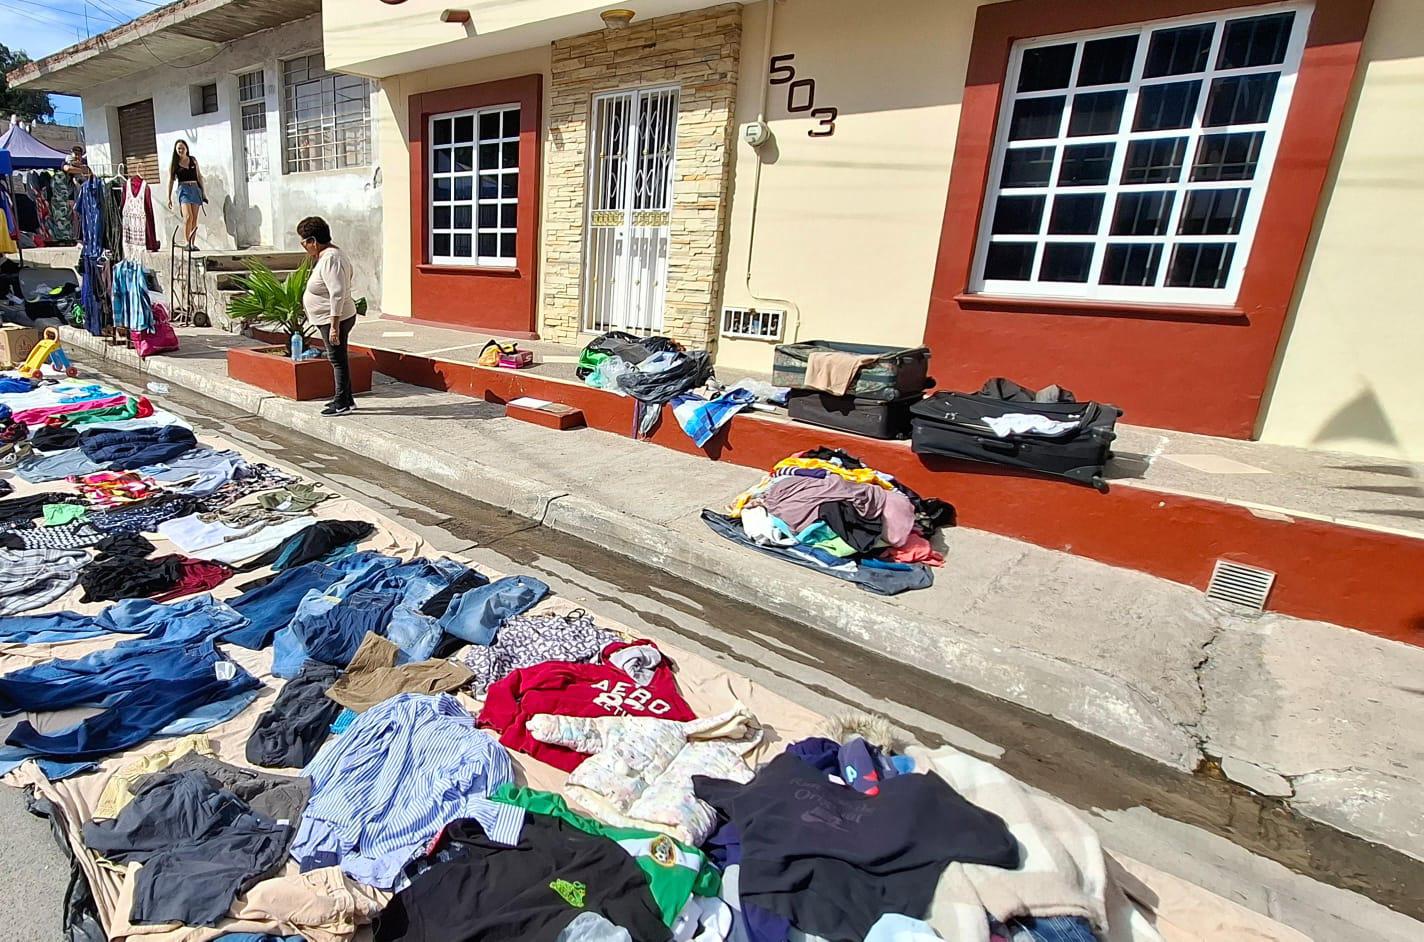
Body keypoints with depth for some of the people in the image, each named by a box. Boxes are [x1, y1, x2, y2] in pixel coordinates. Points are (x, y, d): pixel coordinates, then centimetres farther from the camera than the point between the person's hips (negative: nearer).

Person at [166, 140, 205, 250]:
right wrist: (169, 198, 3)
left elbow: (199, 176, 16)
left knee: (194, 219, 1)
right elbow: (171, 180, 5)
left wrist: (203, 191, 11)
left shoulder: (193, 160, 11)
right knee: (188, 217, -19)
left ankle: (192, 243, 5)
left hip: (195, 189, 3)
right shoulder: (173, 163, 5)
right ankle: (187, 243, -18)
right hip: (183, 189, -3)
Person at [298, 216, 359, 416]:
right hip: (330, 319, 11)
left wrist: (334, 325, -29)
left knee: (338, 360, -2)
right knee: (338, 359, 17)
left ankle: (342, 404, 7)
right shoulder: (328, 254, 11)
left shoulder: (330, 259, -22)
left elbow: (337, 293, -29)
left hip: (334, 320, -11)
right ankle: (346, 399, 27)